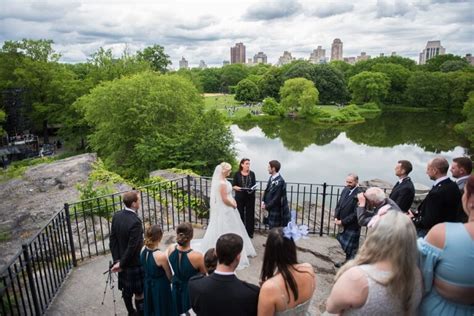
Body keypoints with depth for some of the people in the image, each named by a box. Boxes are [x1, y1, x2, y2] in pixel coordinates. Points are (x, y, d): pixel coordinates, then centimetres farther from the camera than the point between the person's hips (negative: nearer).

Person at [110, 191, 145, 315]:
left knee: (126, 290, 24)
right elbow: (132, 247, -25)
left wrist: (117, 260, -1)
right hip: (135, 263, -8)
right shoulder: (135, 222, -29)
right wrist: (121, 263, -11)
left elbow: (113, 240, -2)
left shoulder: (116, 216, -6)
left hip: (122, 260, 8)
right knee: (139, 293, 9)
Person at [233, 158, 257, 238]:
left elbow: (254, 184, 5)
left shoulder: (252, 173, 0)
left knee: (250, 214, 6)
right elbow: (233, 185, 1)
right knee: (240, 214, 5)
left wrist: (253, 188, -16)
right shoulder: (237, 174, -3)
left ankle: (249, 232, 19)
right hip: (240, 197, -1)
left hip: (250, 197, 1)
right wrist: (238, 188, -19)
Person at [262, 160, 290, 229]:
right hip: (271, 209, 8)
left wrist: (267, 206, -12)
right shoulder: (271, 178, 3)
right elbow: (267, 190, 12)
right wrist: (263, 201, -2)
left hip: (277, 210, -8)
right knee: (272, 229, 19)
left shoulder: (279, 181, -25)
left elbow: (276, 198, -23)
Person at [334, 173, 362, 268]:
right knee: (345, 245, 21)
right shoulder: (345, 189, 1)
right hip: (344, 225, 7)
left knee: (350, 248, 8)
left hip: (352, 226, -7)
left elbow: (356, 213, -21)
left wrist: (343, 221, -16)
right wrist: (336, 218, -5)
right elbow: (339, 204, 8)